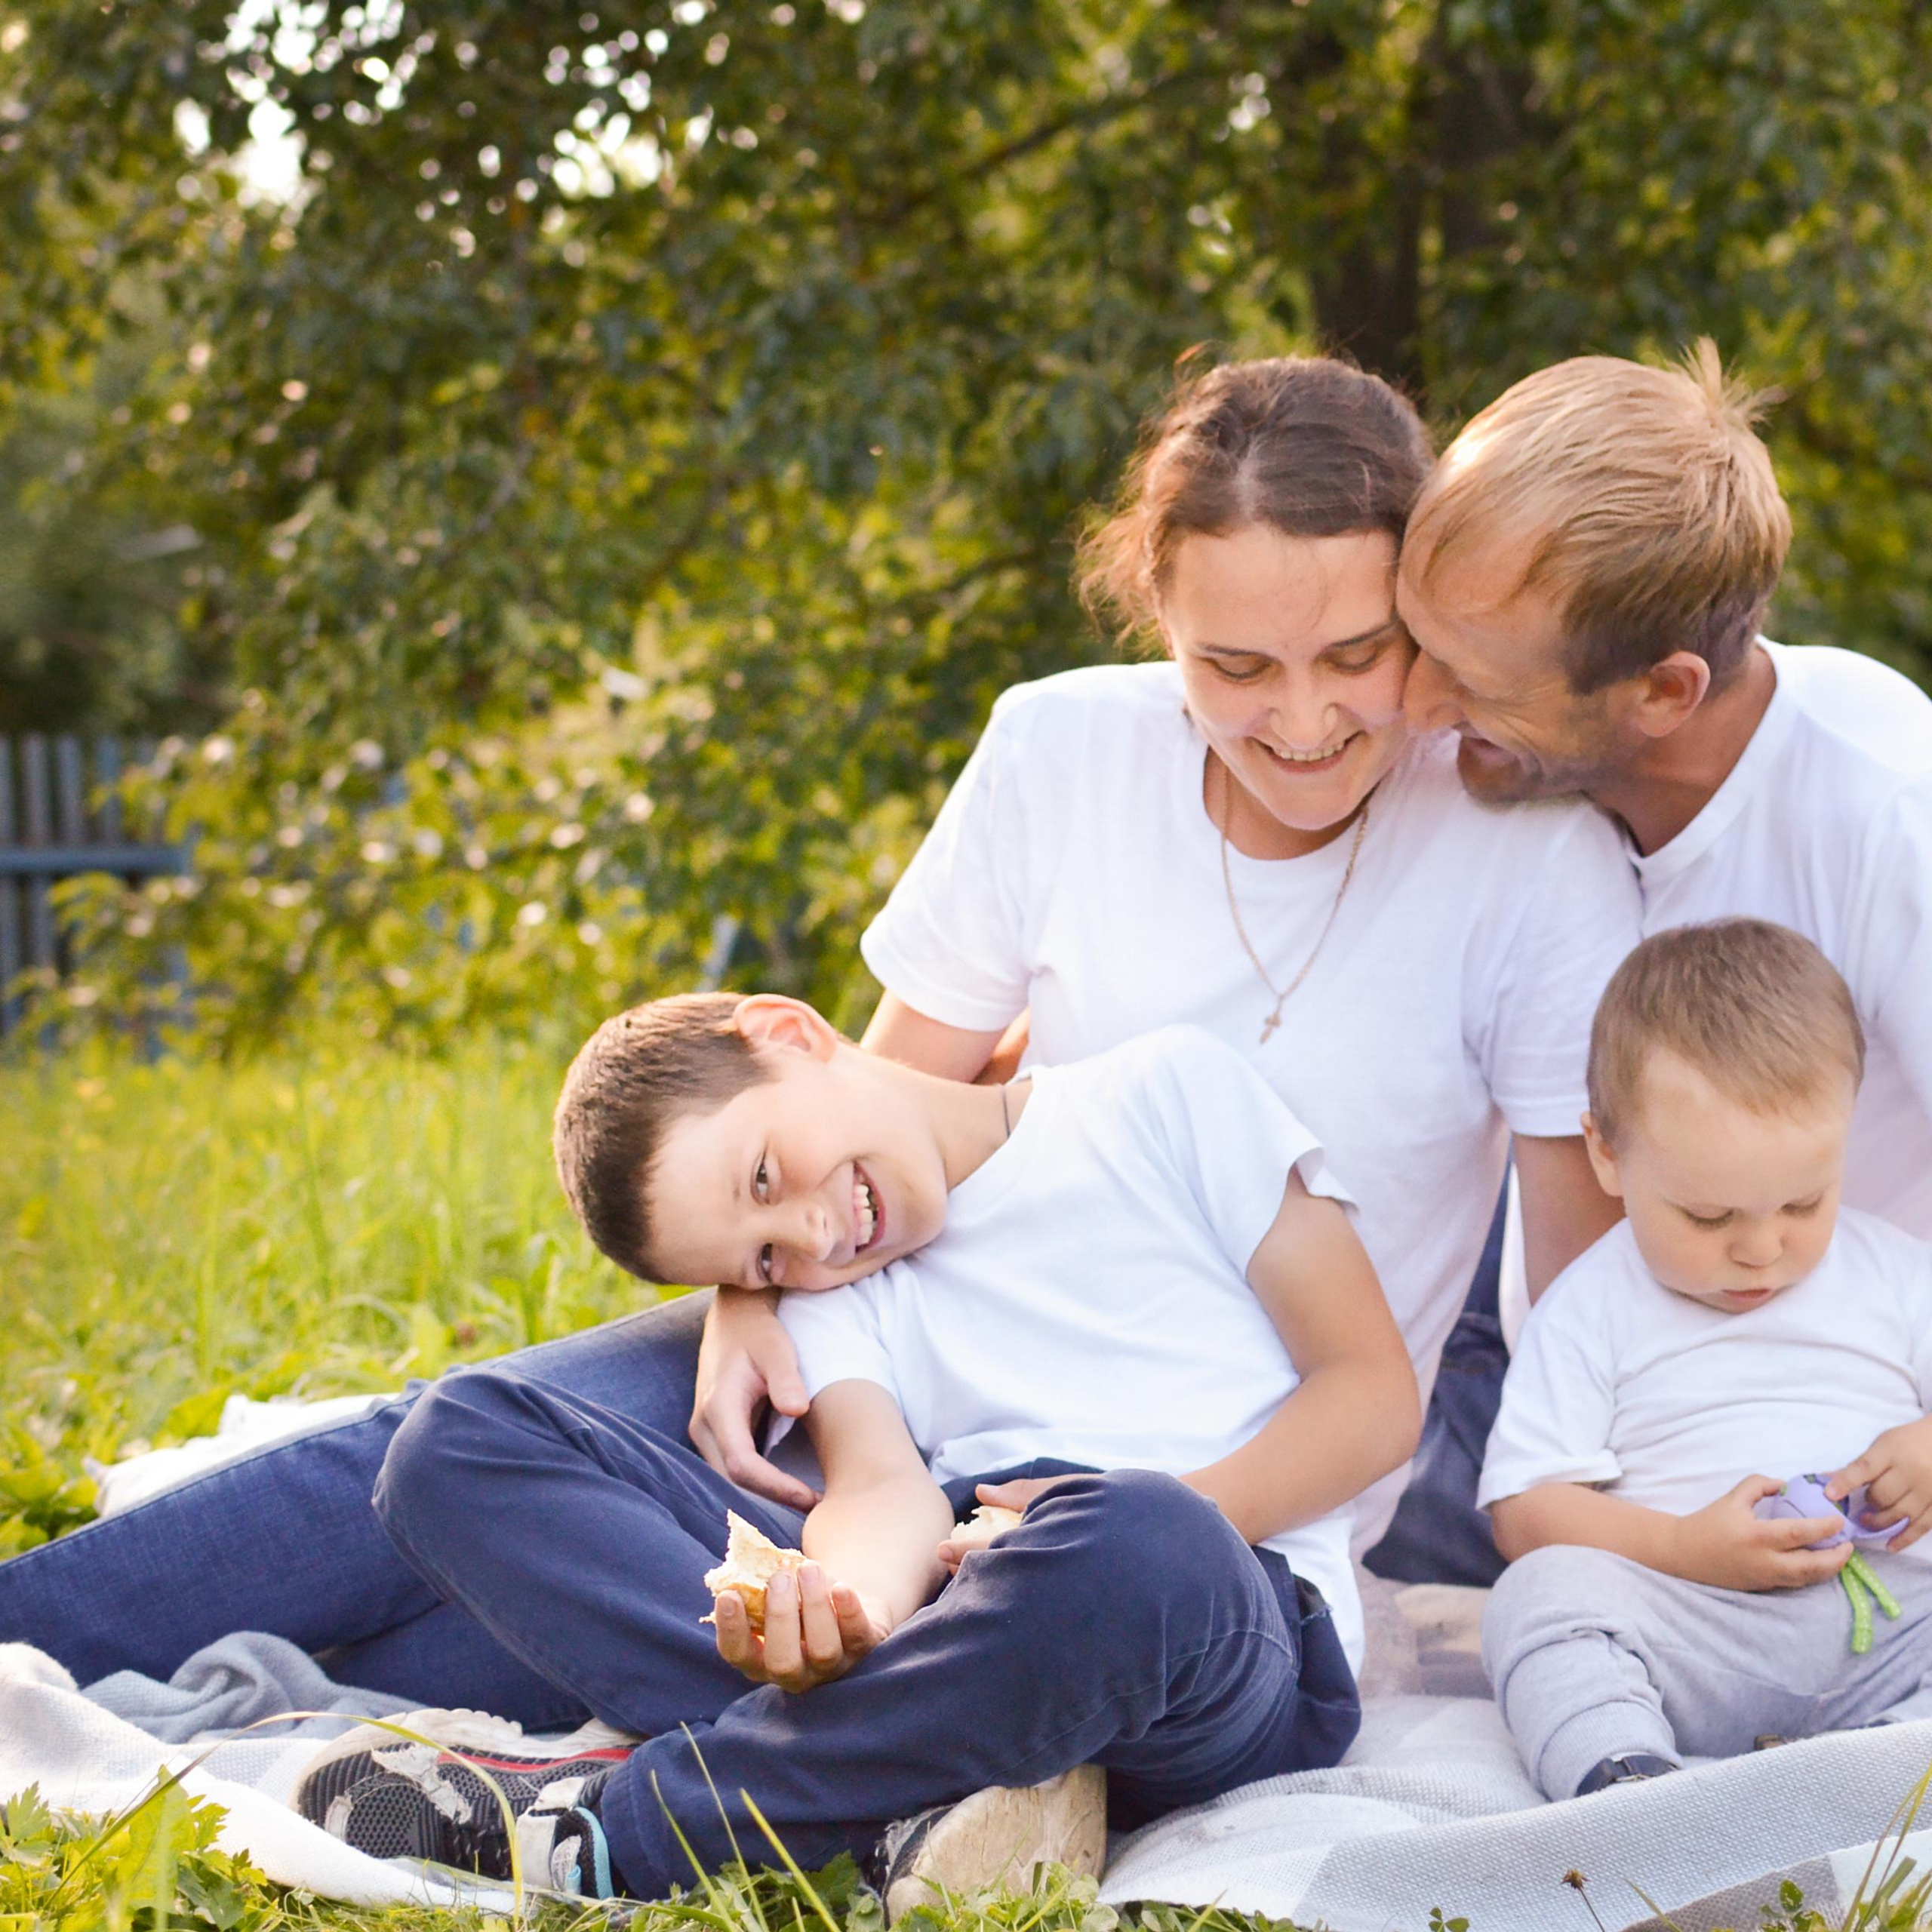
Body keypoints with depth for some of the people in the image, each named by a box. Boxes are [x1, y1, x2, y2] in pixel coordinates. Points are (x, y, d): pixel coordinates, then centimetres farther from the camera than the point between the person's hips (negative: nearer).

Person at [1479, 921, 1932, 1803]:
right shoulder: (1592, 1309, 9)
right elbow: (1525, 1510, 2)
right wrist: (1689, 1551, -13)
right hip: (1695, 1642, -2)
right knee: (1542, 1588, -29)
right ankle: (1623, 1775, -53)